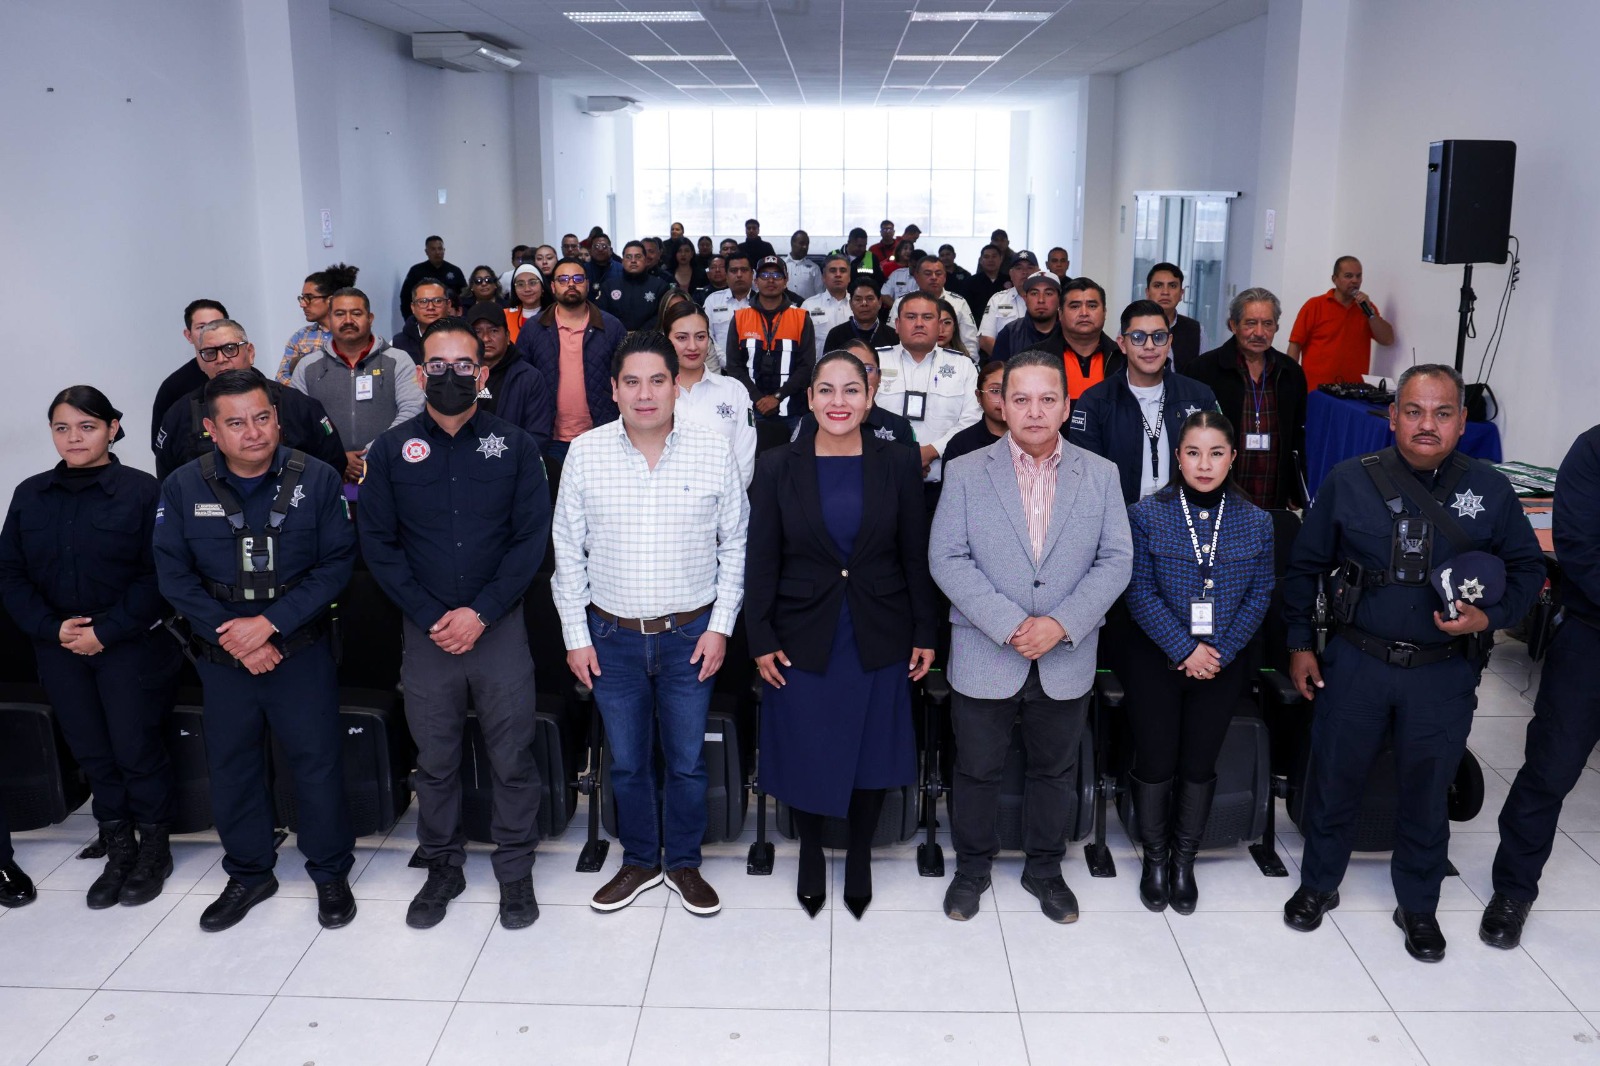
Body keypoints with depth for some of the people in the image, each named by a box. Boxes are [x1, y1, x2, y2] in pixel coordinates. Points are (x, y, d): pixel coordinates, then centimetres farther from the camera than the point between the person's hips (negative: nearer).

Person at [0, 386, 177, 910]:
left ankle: (154, 848, 22)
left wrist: (107, 632, -15)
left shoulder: (142, 491, -9)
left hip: (131, 647, -4)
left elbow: (157, 575, -12)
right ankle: (119, 850, 25)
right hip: (60, 649, 4)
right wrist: (51, 628, -8)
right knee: (91, 752, 11)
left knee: (136, 748, 3)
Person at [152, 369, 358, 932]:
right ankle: (248, 874, 33)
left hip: (300, 650, -2)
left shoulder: (316, 480, -8)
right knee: (231, 765, 13)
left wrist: (270, 622, -17)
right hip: (221, 655, 2)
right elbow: (174, 574, -4)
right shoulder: (182, 488, -3)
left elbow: (336, 563, -10)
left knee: (317, 761, 4)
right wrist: (231, 634, -13)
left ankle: (330, 872, 23)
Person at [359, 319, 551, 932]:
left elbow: (532, 537, -4)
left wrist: (481, 613, -12)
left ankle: (515, 869, 22)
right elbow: (378, 543, 2)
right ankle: (443, 866, 29)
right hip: (426, 631, 1)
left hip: (499, 626, -1)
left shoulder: (514, 446, -1)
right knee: (434, 760, 12)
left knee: (512, 757, 6)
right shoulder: (391, 451, 2)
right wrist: (430, 617, -8)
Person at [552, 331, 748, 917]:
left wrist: (720, 626, -4)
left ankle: (684, 862, 31)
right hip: (613, 636, 1)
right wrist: (576, 635, 0)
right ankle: (640, 861, 34)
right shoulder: (585, 454, -3)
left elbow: (735, 544, 1)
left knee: (687, 760, 11)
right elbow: (568, 551, 2)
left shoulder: (713, 451, -5)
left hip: (691, 634, -1)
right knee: (627, 762, 14)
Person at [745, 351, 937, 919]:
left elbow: (916, 556, 1)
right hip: (803, 640, 0)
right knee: (804, 755, 8)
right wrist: (761, 641, -5)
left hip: (878, 640, 1)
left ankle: (860, 857, 31)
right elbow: (760, 562, -2)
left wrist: (925, 634, 1)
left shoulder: (899, 465, -2)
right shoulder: (778, 468, -3)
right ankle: (810, 854, 32)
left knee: (871, 754, 10)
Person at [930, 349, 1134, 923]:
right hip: (984, 657, -1)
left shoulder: (1100, 475, 2)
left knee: (1054, 770, 16)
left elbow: (1116, 561, -3)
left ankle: (1044, 870, 36)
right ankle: (972, 869, 32)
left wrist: (1061, 625, -16)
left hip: (1066, 659, 2)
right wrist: (1008, 626, -19)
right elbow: (946, 559, -10)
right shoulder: (966, 472, -3)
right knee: (976, 771, 11)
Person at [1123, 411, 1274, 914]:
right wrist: (1184, 650, -15)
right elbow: (1140, 592, -11)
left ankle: (1184, 859, 30)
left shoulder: (1256, 522, 0)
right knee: (1155, 762, 5)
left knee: (1200, 764, 12)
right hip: (1156, 660, -2)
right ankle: (1154, 857, 26)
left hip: (1223, 663, 2)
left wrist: (1220, 651, -10)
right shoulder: (1146, 514, -8)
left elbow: (1259, 595, 0)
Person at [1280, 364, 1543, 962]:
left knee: (1427, 792, 14)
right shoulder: (1348, 482, -5)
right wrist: (1299, 643, 2)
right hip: (1356, 664, 0)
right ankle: (1317, 885, 34)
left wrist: (1489, 618, -11)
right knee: (1334, 779, 12)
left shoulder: (1490, 491, -3)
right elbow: (1305, 566, 3)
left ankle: (1418, 907, 34)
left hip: (1444, 673, 1)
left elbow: (1528, 568, 7)